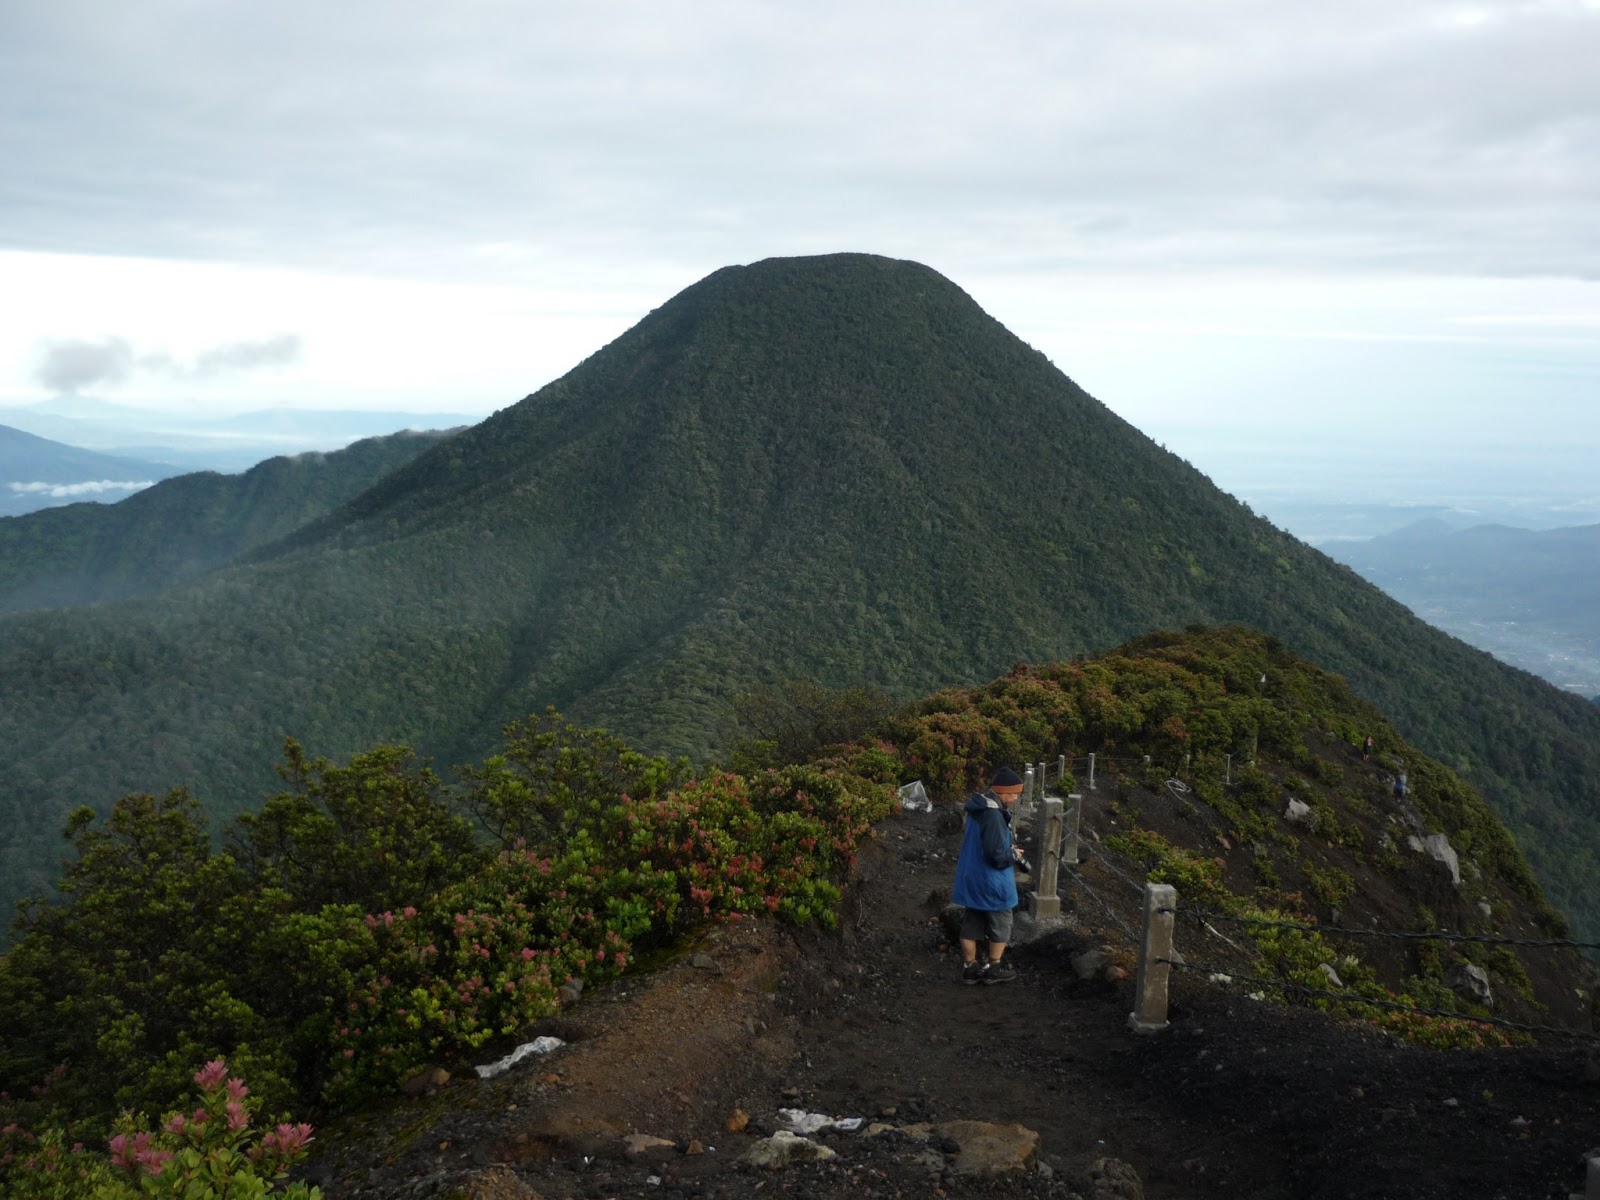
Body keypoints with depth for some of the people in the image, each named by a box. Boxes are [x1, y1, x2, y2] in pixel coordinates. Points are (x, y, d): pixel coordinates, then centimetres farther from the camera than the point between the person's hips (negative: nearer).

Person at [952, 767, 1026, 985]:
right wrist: (1013, 855, -8)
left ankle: (970, 967, 22)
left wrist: (1008, 850, 10)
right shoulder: (993, 815, -26)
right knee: (1000, 924, 10)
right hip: (991, 880, -9)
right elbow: (996, 855, -27)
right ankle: (993, 969, 18)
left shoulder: (978, 808, 6)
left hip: (970, 877, 9)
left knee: (971, 923, 15)